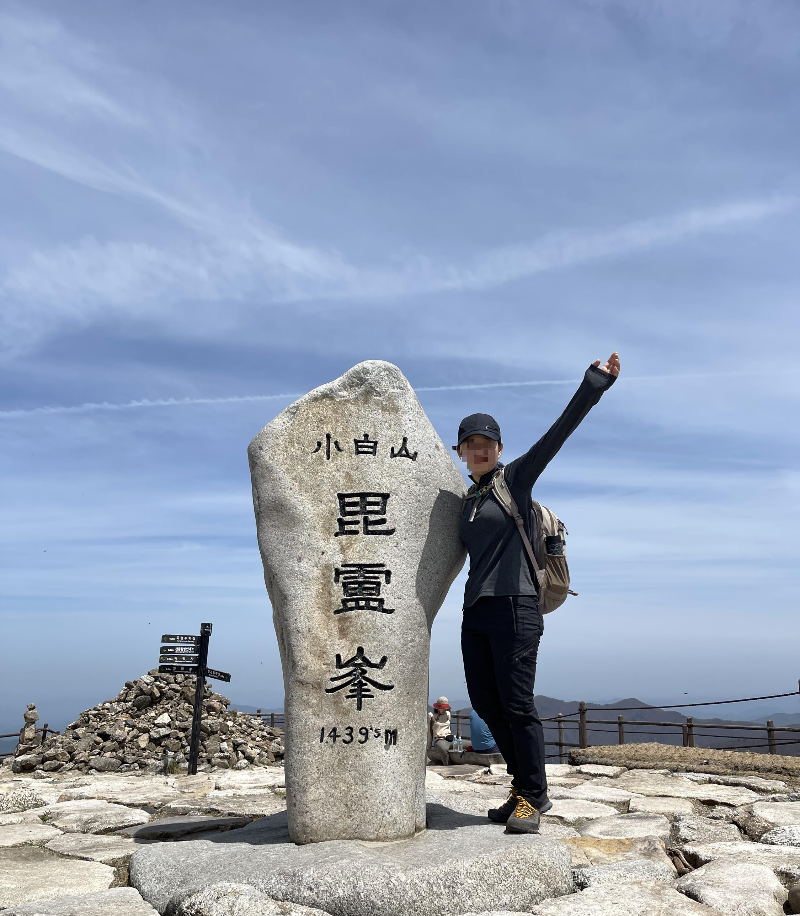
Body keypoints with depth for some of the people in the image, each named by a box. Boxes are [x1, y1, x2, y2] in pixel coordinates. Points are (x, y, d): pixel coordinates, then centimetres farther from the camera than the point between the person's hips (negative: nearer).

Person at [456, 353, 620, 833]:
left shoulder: (516, 478, 1)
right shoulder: (467, 501, 17)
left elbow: (558, 433, -9)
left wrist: (593, 386, -16)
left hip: (514, 606, -7)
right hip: (475, 612, 7)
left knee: (516, 703, -6)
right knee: (485, 702, 8)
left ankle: (533, 796, 11)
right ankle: (525, 789, 23)